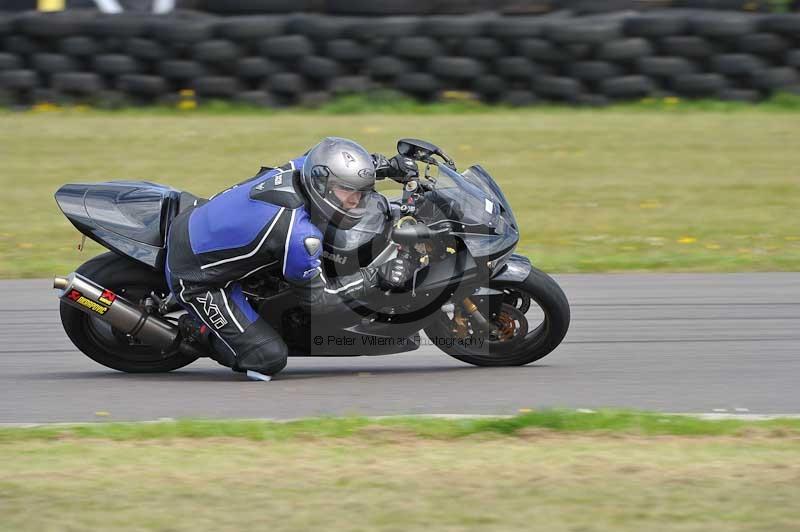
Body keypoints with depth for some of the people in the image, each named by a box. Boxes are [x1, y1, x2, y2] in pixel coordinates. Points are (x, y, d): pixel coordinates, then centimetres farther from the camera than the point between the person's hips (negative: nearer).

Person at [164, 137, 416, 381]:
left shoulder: (298, 168, -11)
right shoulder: (299, 234, -32)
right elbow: (316, 295, -16)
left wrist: (386, 164, 5)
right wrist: (377, 277, -17)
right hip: (195, 281, -8)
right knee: (269, 357, -8)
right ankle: (198, 329, 9)